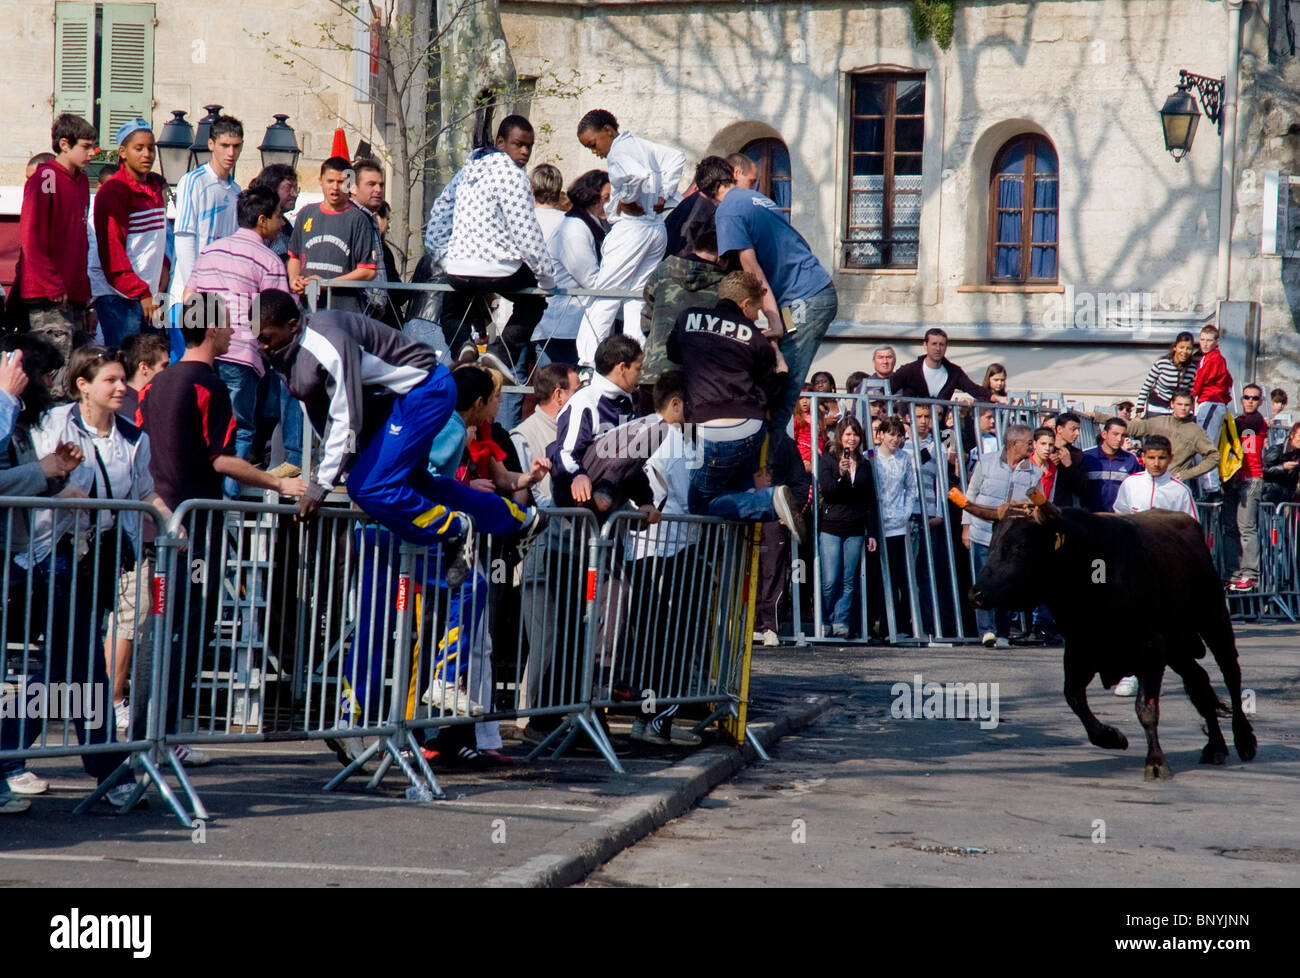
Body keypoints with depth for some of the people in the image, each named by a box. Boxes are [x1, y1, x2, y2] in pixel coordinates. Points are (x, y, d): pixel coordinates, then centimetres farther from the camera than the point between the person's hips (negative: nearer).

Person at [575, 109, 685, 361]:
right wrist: (664, 195, 15)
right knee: (636, 298, 10)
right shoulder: (642, 145, 15)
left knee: (603, 297, -5)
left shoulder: (618, 151, -11)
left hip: (632, 226, -9)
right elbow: (676, 158, 21)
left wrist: (628, 201, -13)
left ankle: (588, 360, -9)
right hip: (658, 229, 9)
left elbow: (638, 174, -29)